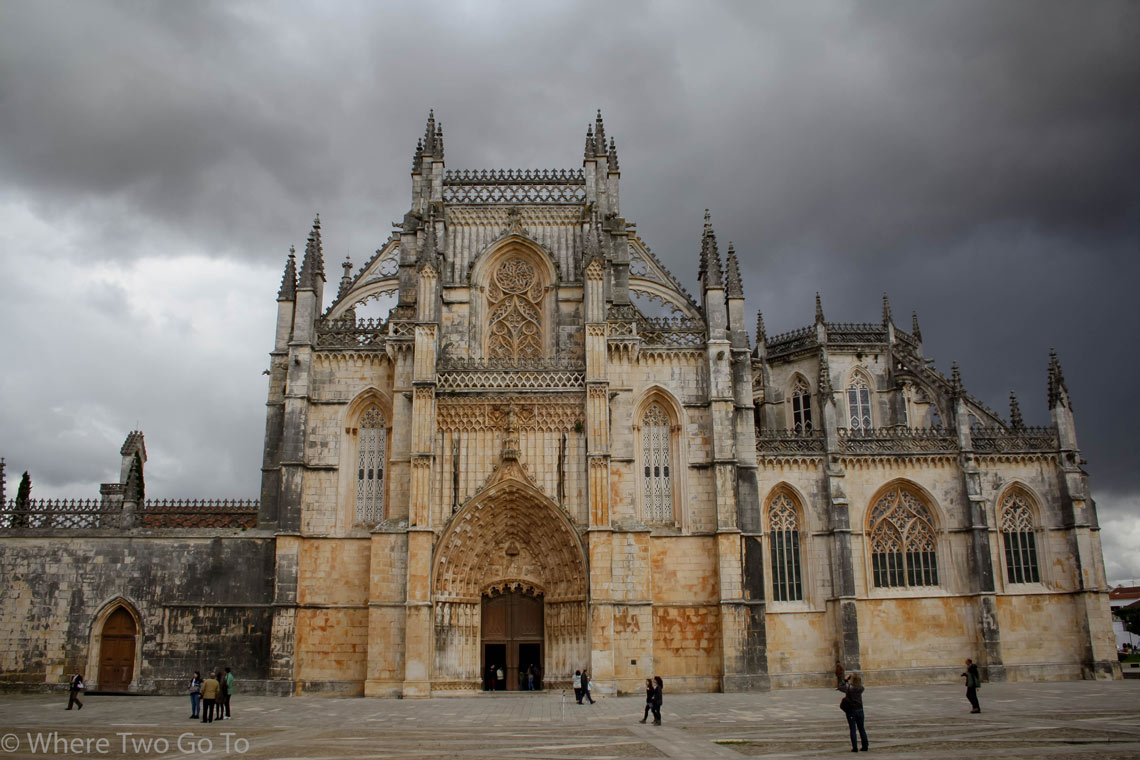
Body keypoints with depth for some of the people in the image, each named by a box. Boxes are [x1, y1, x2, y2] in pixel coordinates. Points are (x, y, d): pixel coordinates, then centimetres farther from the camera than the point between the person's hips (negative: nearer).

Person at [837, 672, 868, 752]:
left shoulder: (849, 688, -15)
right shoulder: (861, 688, -4)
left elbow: (840, 687, 1)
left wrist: (845, 680, 5)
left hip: (851, 711, -3)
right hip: (859, 710, 3)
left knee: (853, 729, 2)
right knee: (861, 729, 15)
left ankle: (855, 747, 0)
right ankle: (865, 746, 18)